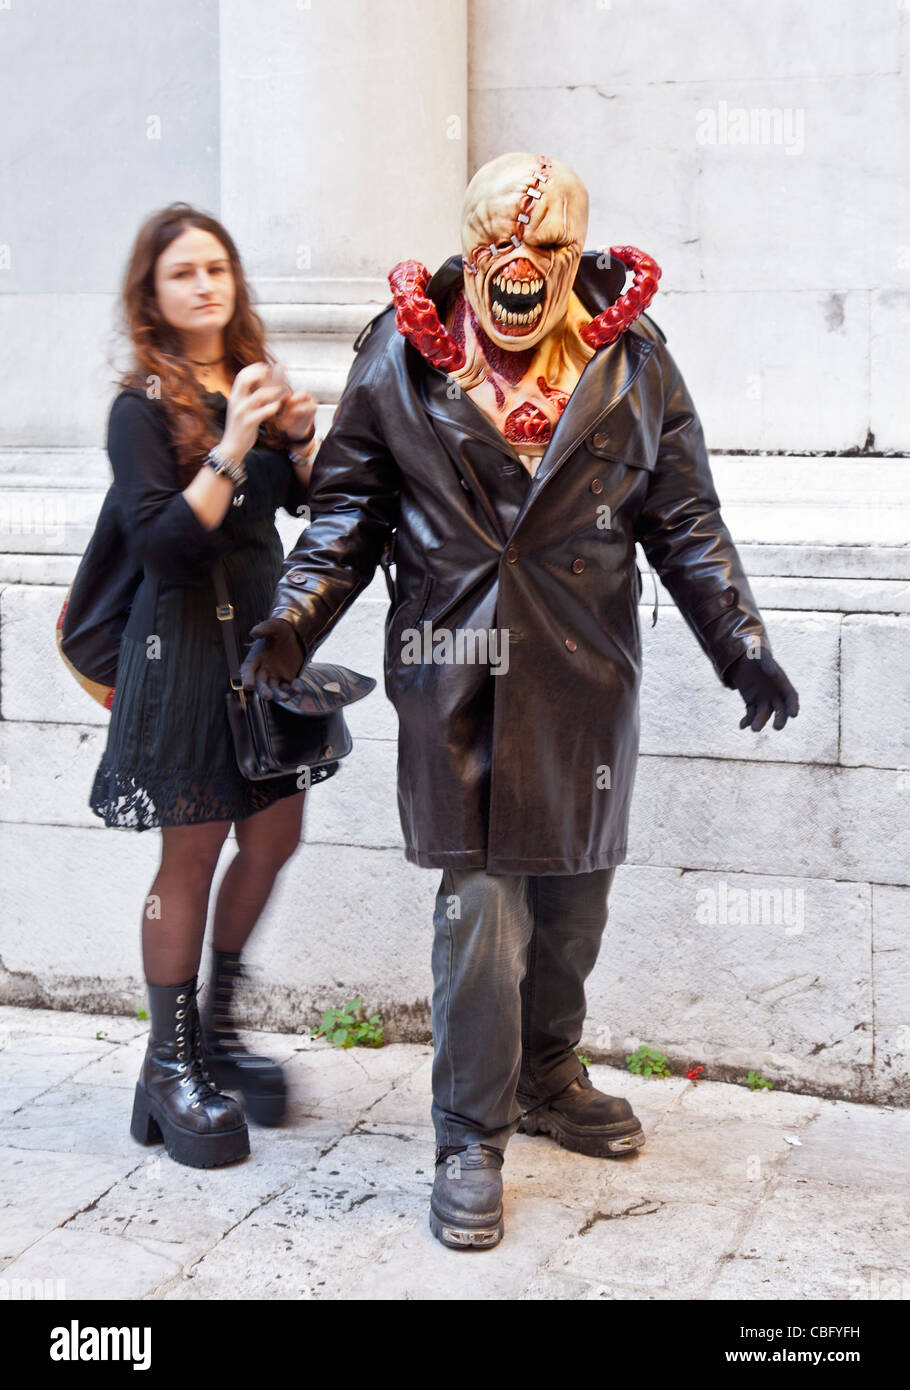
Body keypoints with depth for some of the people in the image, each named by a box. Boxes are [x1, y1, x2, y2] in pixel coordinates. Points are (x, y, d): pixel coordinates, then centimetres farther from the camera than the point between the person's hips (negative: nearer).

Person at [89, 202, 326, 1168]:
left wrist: (301, 441, -2)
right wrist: (231, 450, -25)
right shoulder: (143, 408, -11)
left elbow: (306, 501, 18)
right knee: (190, 857, 0)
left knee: (274, 838, 10)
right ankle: (169, 1071, 14)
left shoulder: (252, 381, 8)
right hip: (184, 643, -7)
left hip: (263, 628, 7)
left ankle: (216, 1028, 30)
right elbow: (161, 545, -20)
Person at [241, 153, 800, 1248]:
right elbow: (348, 505, 6)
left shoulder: (630, 360, 5)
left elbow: (684, 517, 8)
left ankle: (546, 1076, 37)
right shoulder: (401, 356, 2)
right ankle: (471, 1140, 12)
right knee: (480, 904, -4)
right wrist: (289, 624, -5)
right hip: (456, 674, -2)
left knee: (574, 893, 13)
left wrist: (741, 644, 2)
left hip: (588, 672, 3)